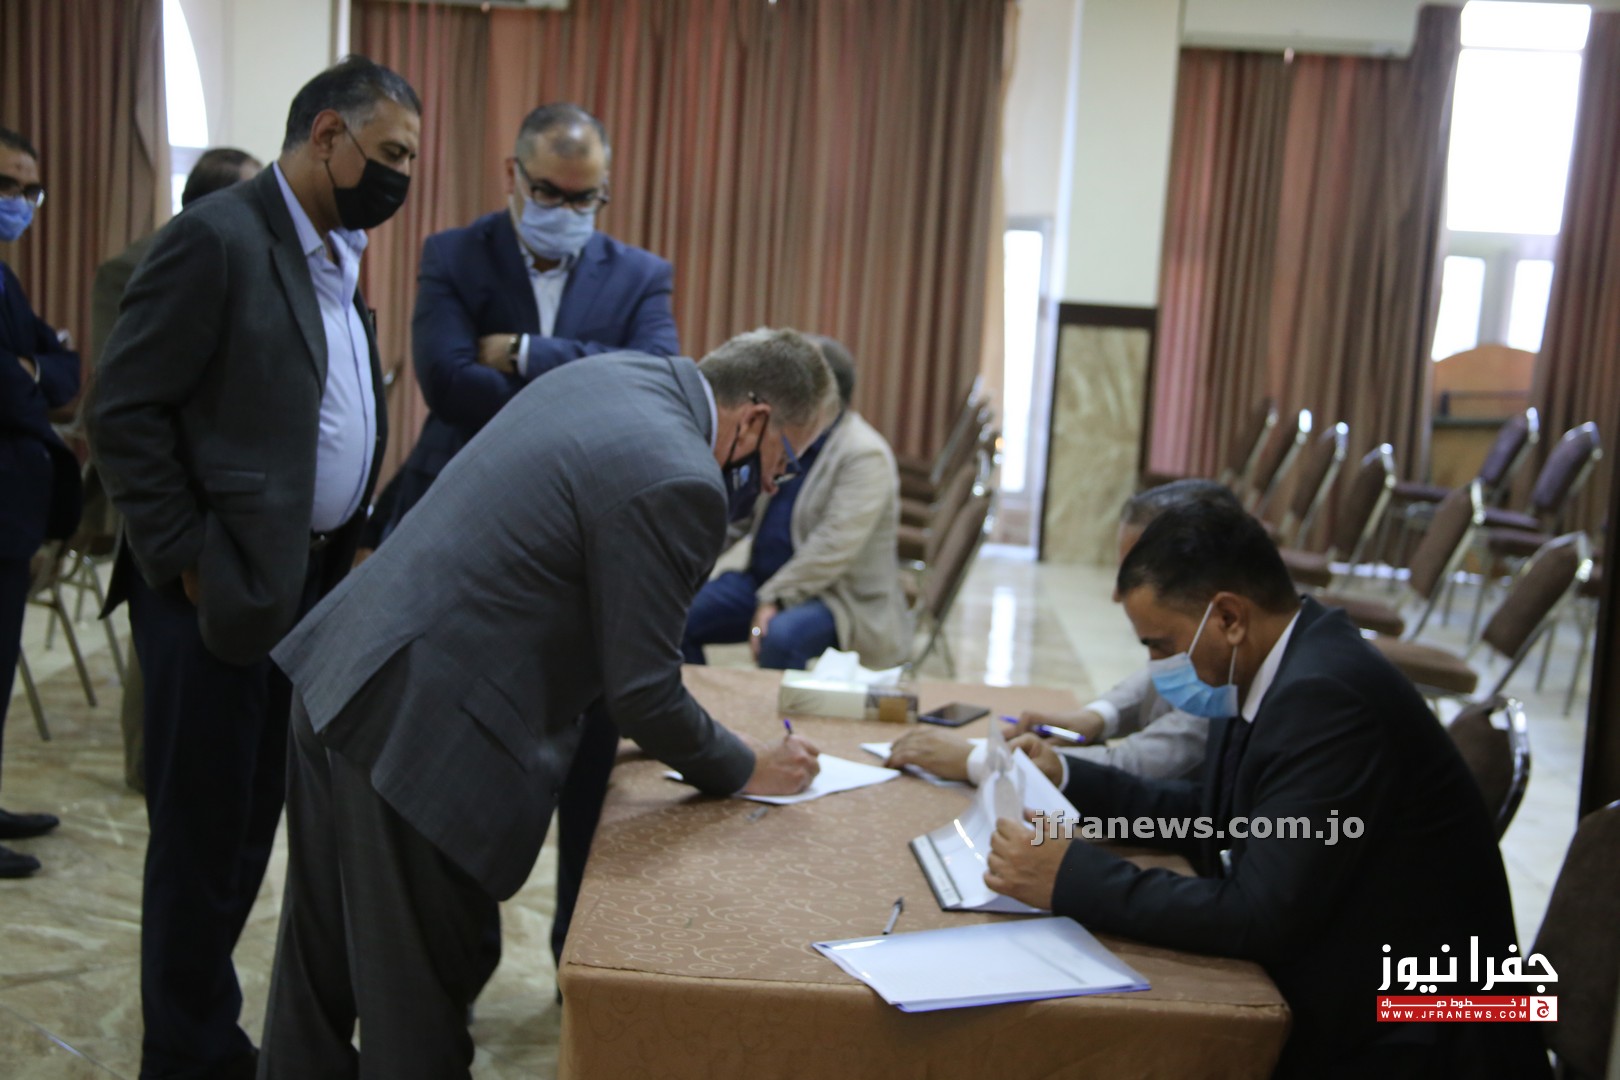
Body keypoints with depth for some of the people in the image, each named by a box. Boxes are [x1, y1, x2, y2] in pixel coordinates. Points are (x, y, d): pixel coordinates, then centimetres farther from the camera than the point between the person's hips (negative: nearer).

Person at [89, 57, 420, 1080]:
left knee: (250, 830, 18)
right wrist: (189, 562, -15)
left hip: (307, 585, 8)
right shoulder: (216, 238, -14)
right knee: (203, 837, 6)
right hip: (222, 594, -8)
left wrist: (353, 543, 9)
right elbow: (123, 413, -16)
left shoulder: (338, 256, 12)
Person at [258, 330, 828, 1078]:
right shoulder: (679, 484, -19)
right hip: (415, 734, -9)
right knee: (417, 1016, 10)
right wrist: (747, 770, 1)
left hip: (334, 675, 9)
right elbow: (643, 694, -14)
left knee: (319, 974, 25)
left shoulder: (614, 372, 7)